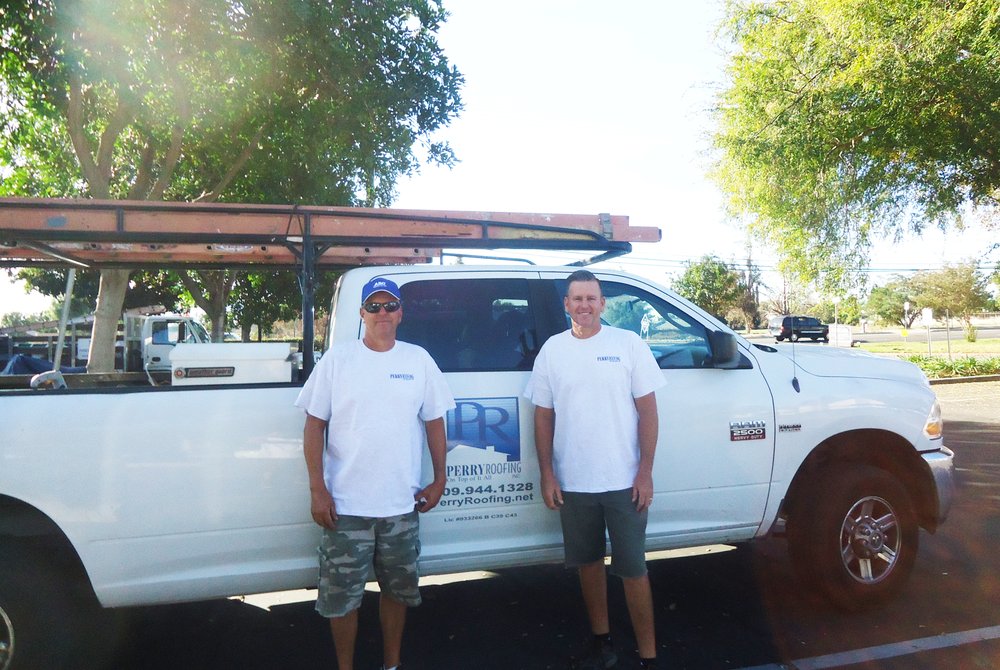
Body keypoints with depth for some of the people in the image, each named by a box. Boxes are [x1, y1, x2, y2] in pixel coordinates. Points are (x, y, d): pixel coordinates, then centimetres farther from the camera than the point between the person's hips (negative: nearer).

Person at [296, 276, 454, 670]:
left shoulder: (419, 360, 4)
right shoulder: (337, 360, -2)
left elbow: (434, 422, 9)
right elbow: (314, 425, -3)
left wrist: (439, 479, 4)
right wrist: (317, 489, -9)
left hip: (402, 504, 2)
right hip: (346, 504, -2)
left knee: (398, 588, 16)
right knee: (341, 595, 7)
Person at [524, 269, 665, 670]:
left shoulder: (628, 344, -3)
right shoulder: (552, 350, 3)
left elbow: (647, 410, -3)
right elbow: (543, 416, 6)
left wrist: (645, 472, -8)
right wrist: (547, 475, 1)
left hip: (624, 482, -3)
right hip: (572, 483, 3)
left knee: (633, 570, 4)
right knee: (589, 562, 16)